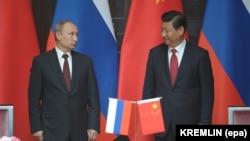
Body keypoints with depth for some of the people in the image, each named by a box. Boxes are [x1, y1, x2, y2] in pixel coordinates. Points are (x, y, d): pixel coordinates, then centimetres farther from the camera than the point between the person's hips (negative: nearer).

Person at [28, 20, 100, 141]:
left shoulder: (85, 61, 7)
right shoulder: (41, 61, 0)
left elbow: (93, 96, 6)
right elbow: (34, 97, 0)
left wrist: (94, 126, -2)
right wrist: (37, 127, -5)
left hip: (80, 129, 3)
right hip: (52, 129, -2)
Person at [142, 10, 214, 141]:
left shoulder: (199, 55, -3)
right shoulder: (155, 53, 7)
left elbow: (207, 92, -2)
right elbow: (148, 88, 10)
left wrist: (204, 123, -7)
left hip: (189, 124, -3)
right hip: (161, 123, 3)